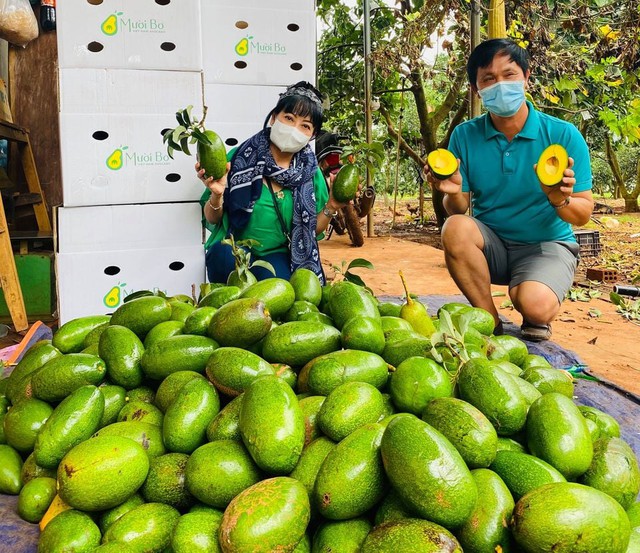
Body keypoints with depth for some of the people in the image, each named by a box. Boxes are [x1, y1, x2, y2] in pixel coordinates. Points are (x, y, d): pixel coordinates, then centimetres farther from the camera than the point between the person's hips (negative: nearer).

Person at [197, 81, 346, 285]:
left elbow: (311, 230, 10)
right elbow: (212, 220, -1)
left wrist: (331, 207, -8)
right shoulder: (240, 158, -7)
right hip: (232, 248, 0)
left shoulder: (311, 173, 1)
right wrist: (217, 196, -23)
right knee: (223, 253, -34)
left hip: (277, 254, 1)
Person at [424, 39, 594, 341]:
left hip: (547, 244, -2)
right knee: (455, 228, -30)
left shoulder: (564, 135, -9)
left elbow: (583, 215, -7)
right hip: (491, 244, 3)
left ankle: (536, 321, 8)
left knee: (535, 304, -32)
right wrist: (454, 193, -24)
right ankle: (490, 322, -11)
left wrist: (560, 200, -30)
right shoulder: (464, 136, -3)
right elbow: (459, 209, -1)